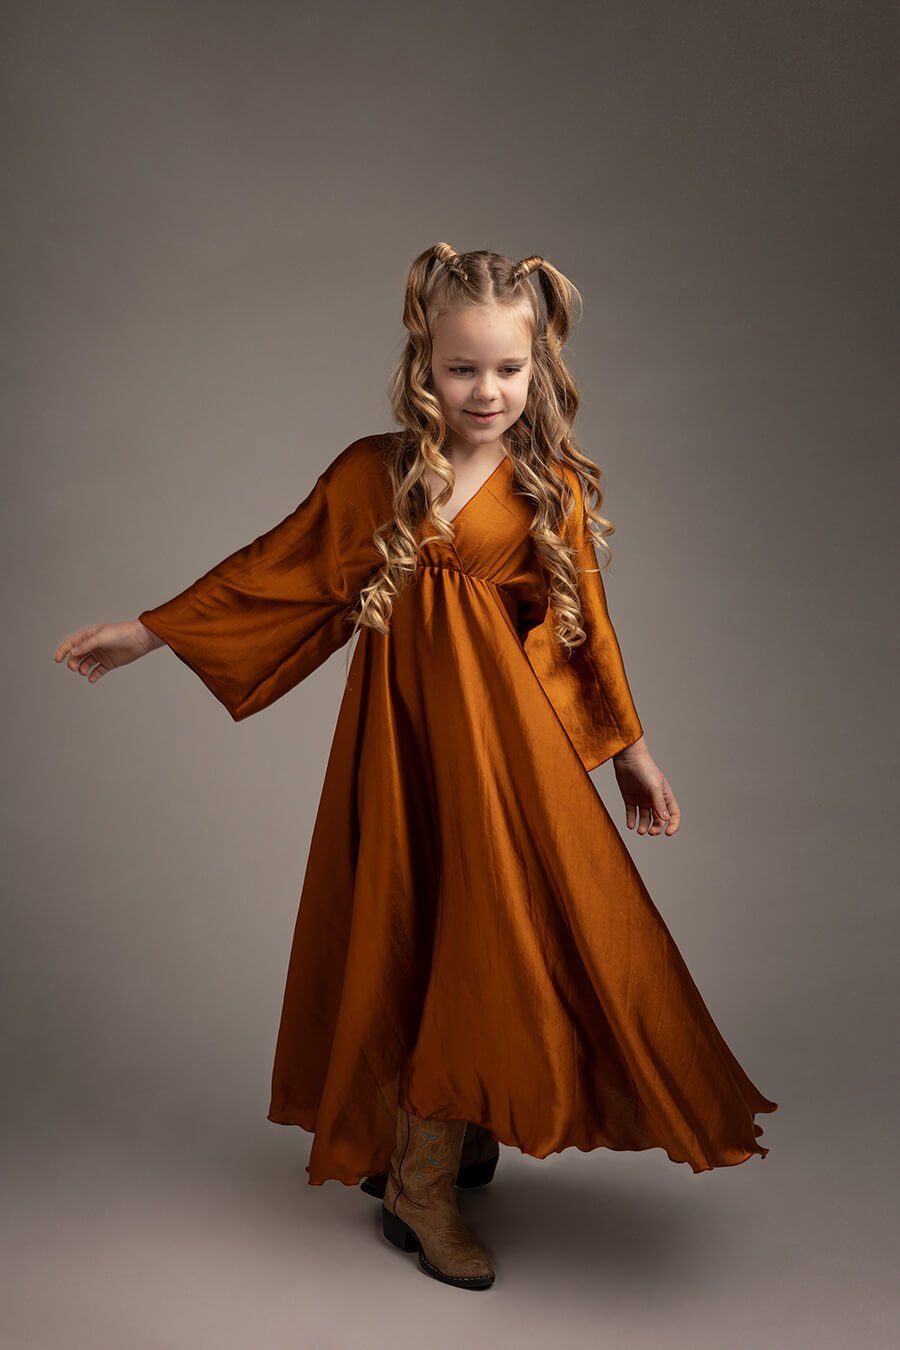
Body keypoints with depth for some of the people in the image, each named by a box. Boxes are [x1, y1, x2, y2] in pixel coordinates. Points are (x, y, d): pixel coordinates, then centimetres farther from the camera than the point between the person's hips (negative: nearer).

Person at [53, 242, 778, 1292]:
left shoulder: (551, 487, 2)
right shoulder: (372, 472, 3)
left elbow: (581, 625, 8)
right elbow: (272, 570, 9)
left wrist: (629, 749, 12)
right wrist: (147, 634, 10)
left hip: (503, 730, 0)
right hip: (398, 725, 1)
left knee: (488, 928, 0)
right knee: (405, 934, 8)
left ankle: (423, 1179, 17)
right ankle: (424, 1159, 28)